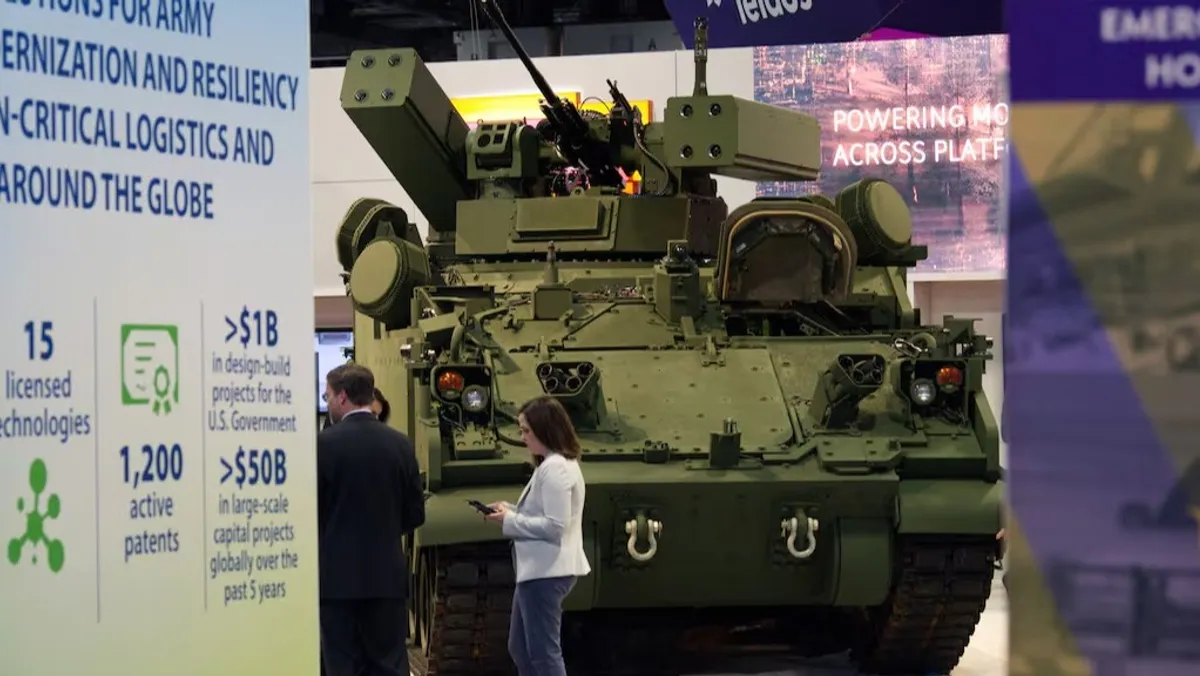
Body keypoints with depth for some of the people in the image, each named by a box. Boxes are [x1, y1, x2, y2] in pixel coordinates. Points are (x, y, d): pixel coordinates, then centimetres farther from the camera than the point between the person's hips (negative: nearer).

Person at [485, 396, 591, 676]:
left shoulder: (555, 469, -18)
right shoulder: (555, 464, 15)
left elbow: (554, 526, -23)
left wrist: (510, 521, -14)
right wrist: (512, 510, 7)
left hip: (547, 572, -11)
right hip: (538, 569, 11)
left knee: (544, 653, -8)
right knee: (520, 649, 17)